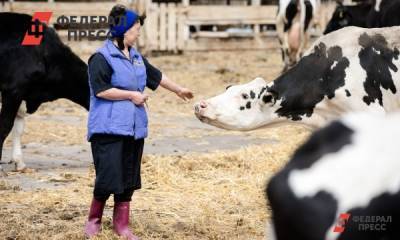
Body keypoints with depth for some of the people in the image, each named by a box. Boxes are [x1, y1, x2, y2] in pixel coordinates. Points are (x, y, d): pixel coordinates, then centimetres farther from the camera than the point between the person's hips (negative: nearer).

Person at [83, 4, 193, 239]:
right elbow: (101, 89, -18)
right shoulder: (102, 57, -10)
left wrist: (179, 90, 37)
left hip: (134, 128, 8)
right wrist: (132, 95, -13)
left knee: (129, 178, 9)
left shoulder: (136, 57, 14)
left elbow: (157, 76, 28)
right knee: (109, 175, -10)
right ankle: (94, 219, 12)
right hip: (109, 128, -8)